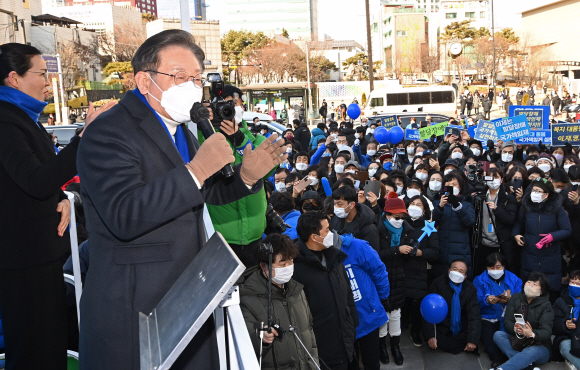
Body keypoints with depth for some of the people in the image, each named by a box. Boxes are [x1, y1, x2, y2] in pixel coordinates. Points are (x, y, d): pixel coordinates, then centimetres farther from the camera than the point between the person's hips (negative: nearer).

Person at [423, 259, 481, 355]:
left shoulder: (470, 289, -5)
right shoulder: (438, 283, -10)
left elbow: (474, 315, -11)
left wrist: (472, 340, -23)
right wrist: (430, 335, -24)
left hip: (462, 331, 2)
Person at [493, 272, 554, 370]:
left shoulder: (546, 306, -7)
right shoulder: (515, 298, 4)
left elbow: (546, 332, -19)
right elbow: (507, 321, -3)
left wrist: (532, 335, -43)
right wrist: (515, 328, -28)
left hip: (539, 345, -4)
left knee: (530, 352, -38)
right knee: (498, 335, -22)